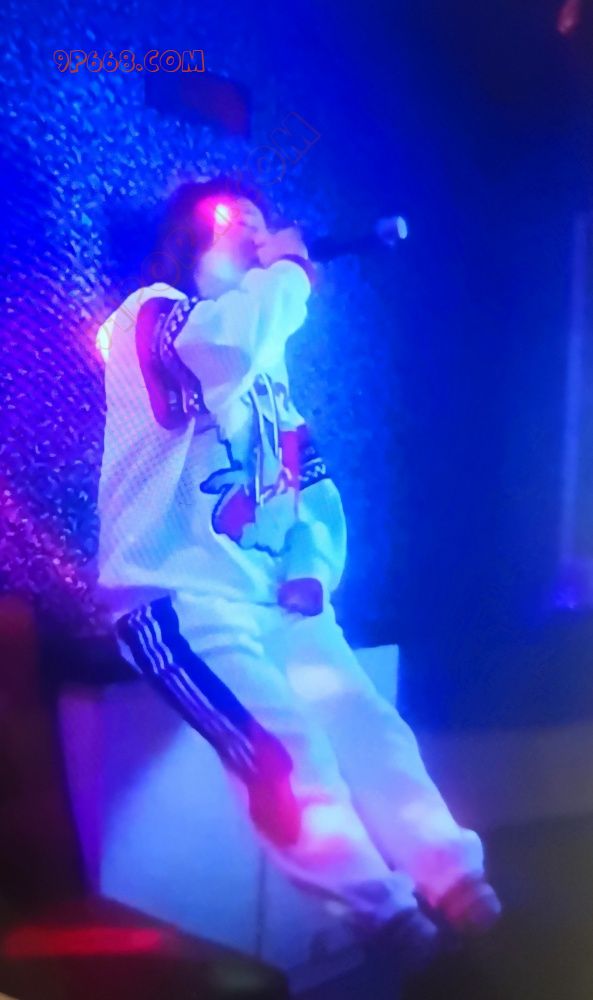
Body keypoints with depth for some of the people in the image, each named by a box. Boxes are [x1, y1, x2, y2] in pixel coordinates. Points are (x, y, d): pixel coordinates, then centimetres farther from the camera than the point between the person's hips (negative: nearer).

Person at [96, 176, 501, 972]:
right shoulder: (150, 316, -1)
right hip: (175, 594, -6)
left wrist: (314, 572, 2)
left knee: (368, 721, -15)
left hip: (271, 600, 6)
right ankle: (386, 917, -21)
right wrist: (286, 270, -7)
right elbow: (230, 340, -27)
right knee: (284, 742, -26)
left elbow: (314, 492, 21)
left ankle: (454, 883, -16)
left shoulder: (267, 368, 21)